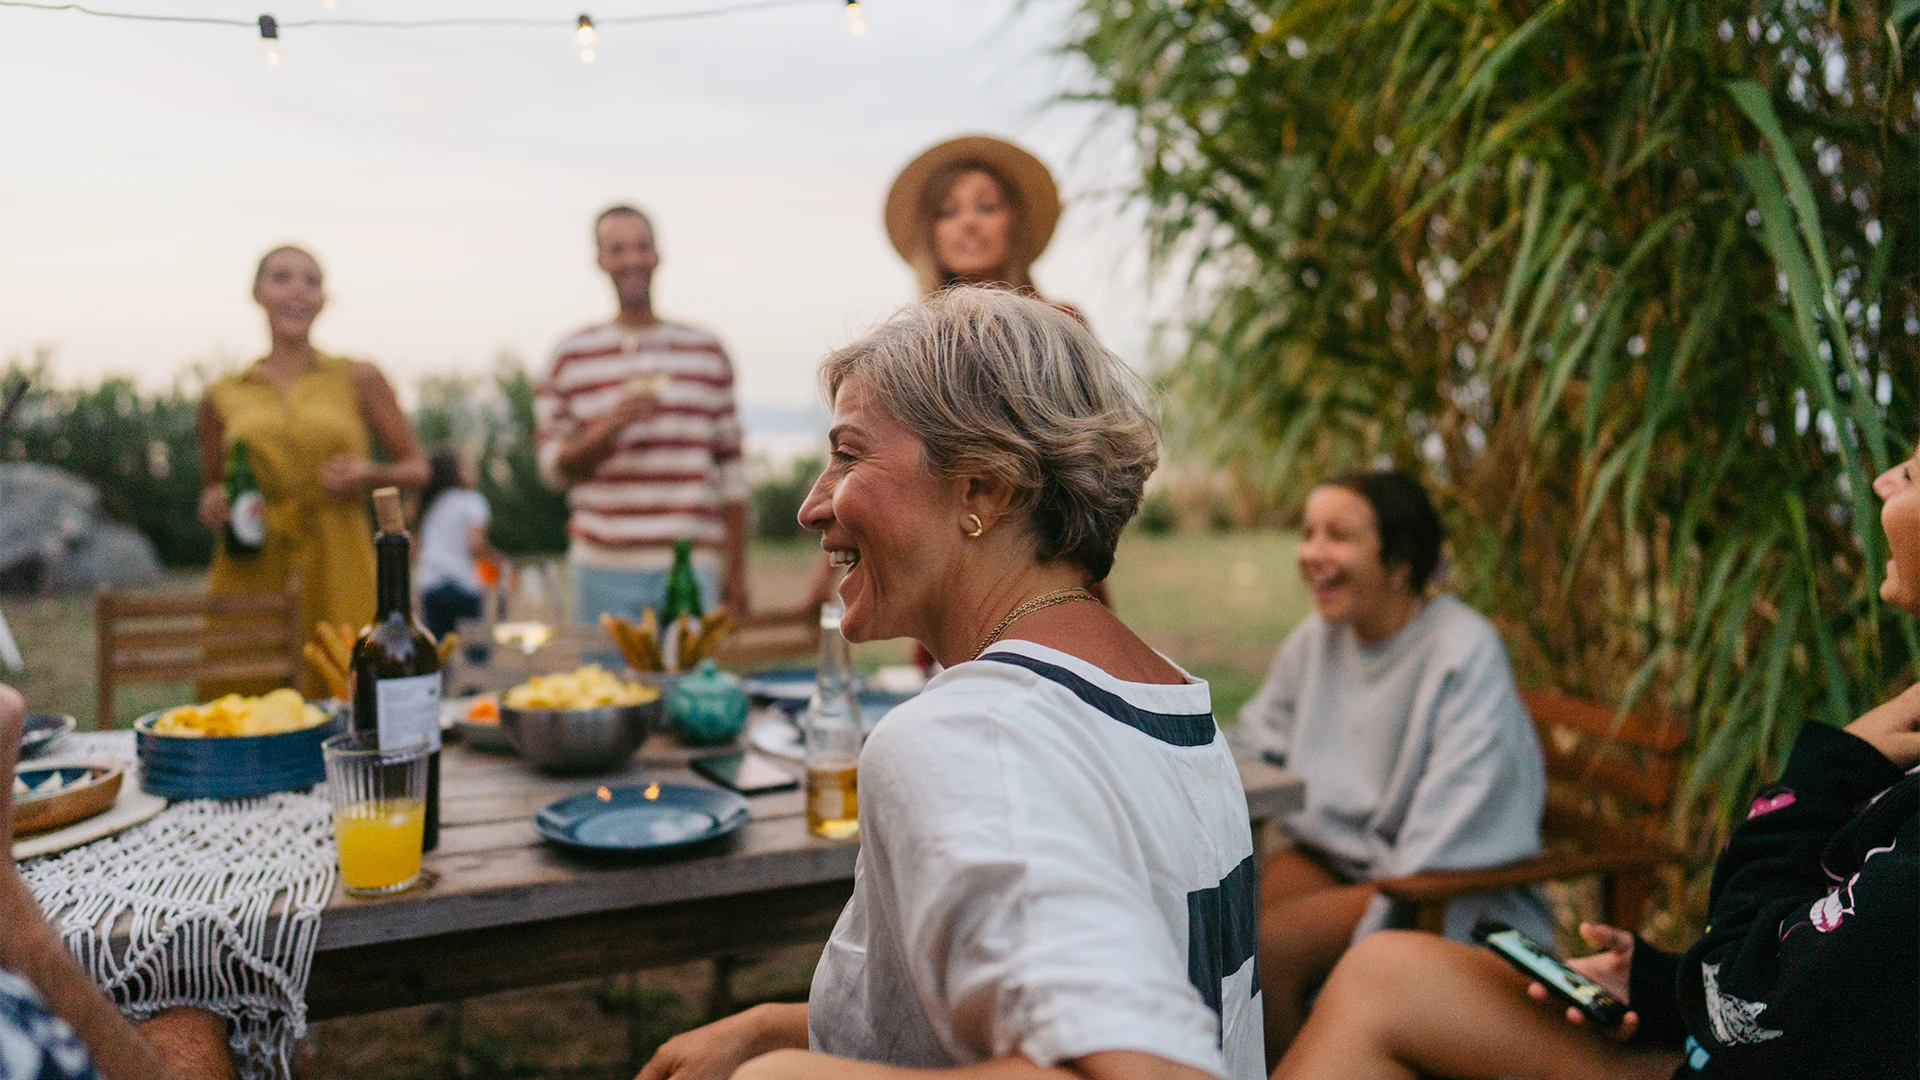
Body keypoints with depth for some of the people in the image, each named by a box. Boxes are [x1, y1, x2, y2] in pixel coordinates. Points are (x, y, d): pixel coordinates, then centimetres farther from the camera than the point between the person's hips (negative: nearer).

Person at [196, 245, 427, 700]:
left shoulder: (358, 380, 8)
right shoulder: (223, 398, 12)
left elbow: (417, 467, 13)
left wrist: (371, 475, -6)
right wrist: (212, 506, 3)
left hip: (337, 579, -1)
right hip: (250, 578, 1)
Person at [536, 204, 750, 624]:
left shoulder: (707, 351, 11)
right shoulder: (571, 357, 7)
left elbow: (730, 467, 11)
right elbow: (553, 467, 6)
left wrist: (737, 569, 8)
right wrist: (612, 425, -12)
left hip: (691, 566, 1)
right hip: (605, 569, -1)